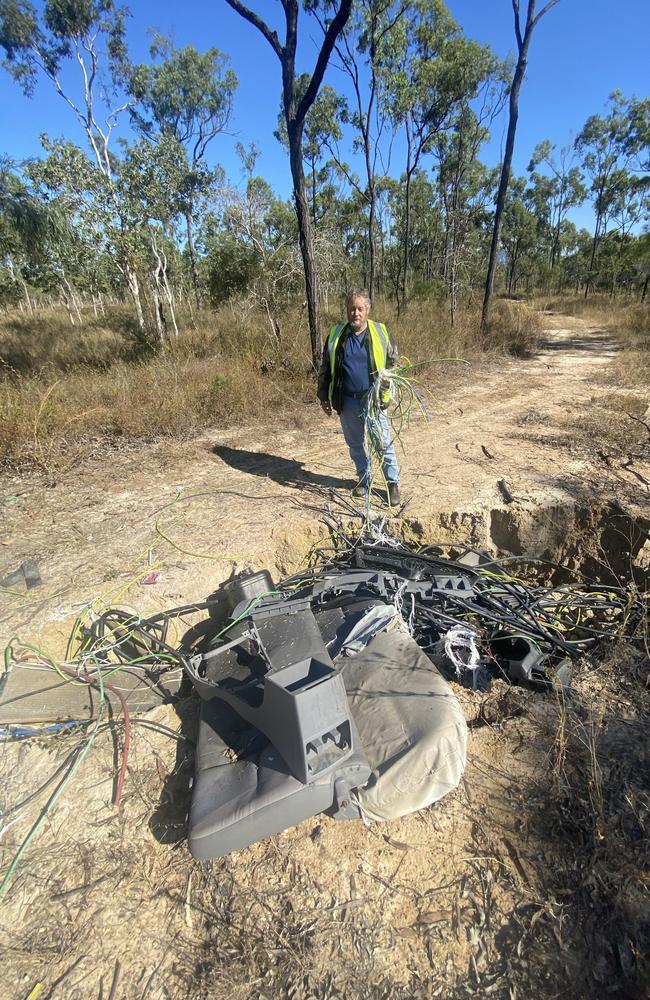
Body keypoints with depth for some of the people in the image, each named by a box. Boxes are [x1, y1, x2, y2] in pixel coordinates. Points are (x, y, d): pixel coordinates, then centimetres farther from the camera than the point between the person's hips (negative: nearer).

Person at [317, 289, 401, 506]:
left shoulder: (380, 333, -2)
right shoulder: (336, 334, 3)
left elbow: (393, 363, 6)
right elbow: (325, 368, 11)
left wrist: (386, 392, -7)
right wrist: (324, 396, 9)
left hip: (373, 400, -2)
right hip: (347, 402, 2)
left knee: (383, 444, 3)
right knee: (355, 445, 14)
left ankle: (393, 484, 16)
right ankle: (363, 480, 32)